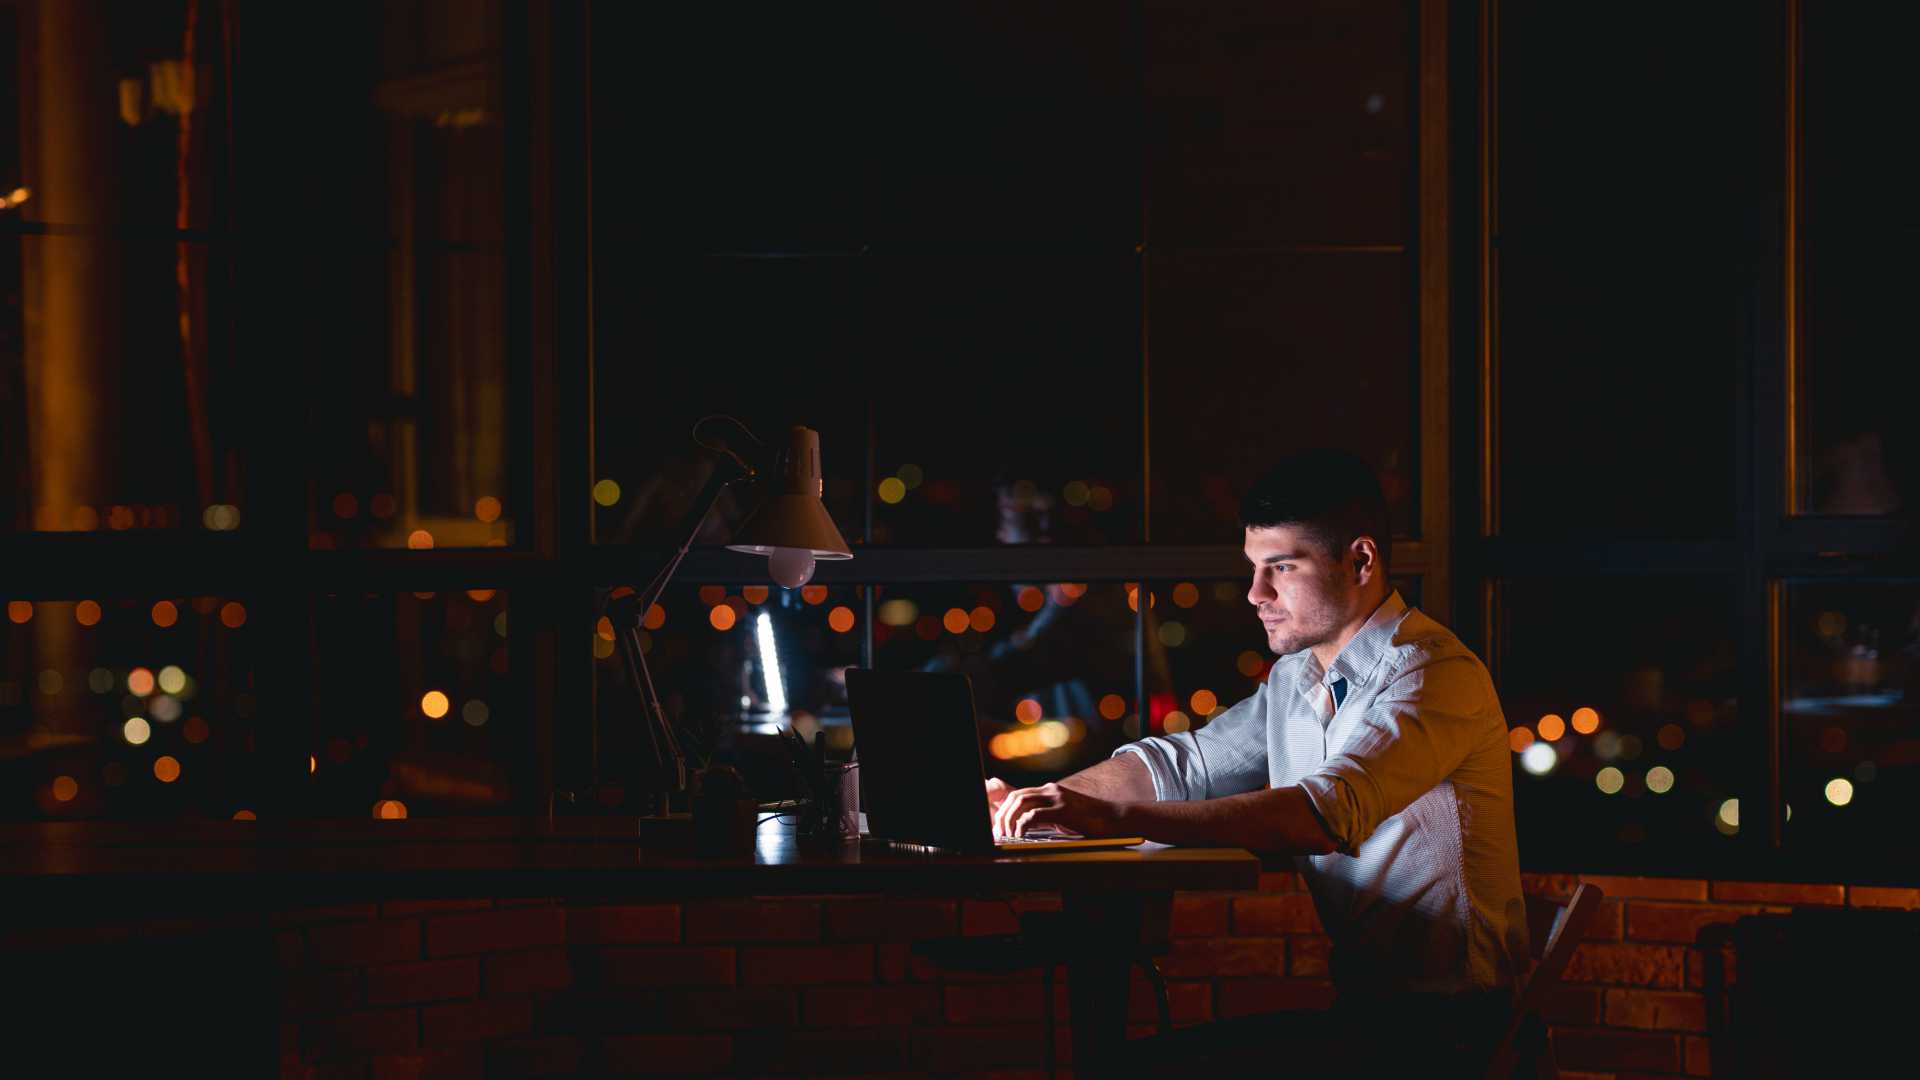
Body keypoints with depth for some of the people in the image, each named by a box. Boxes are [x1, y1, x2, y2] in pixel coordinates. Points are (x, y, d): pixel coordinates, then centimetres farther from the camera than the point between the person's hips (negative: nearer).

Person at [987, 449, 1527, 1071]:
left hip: (1439, 1017, -8)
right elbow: (1182, 764, 16)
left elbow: (1330, 814, -30)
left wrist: (1118, 818, -34)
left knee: (1173, 1063, -21)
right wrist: (1039, 803, -3)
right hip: (1355, 1003, 8)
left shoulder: (1434, 675, -15)